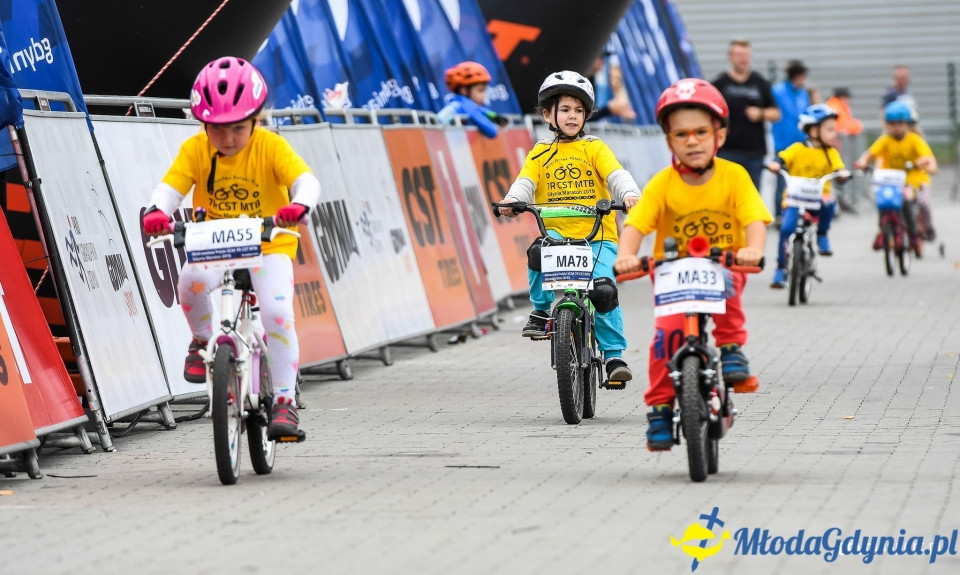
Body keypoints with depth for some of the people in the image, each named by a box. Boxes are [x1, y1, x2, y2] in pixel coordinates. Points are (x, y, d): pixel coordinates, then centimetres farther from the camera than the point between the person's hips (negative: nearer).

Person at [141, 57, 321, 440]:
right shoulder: (194, 150, -8)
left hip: (268, 246, -1)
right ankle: (203, 341, -2)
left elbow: (305, 179, -27)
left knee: (276, 314, -24)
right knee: (191, 280, -33)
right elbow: (170, 187, -17)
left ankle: (285, 401, -12)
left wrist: (299, 205, -51)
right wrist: (156, 212, -41)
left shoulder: (270, 146, -14)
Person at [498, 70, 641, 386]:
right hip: (556, 232, 1)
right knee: (538, 252, -34)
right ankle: (542, 310, -8)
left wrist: (630, 194, -27)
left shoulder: (594, 148, 10)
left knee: (603, 289, -21)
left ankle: (614, 355, -6)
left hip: (597, 235, -1)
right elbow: (525, 182, -2)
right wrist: (512, 200, -24)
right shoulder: (540, 153, 13)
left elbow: (616, 175, -5)